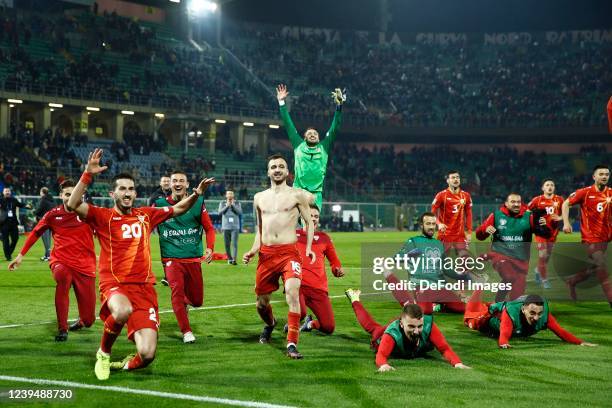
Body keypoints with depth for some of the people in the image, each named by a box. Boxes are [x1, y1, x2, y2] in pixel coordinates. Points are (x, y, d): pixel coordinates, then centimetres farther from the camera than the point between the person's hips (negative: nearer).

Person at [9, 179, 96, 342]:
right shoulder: (53, 214, 2)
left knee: (88, 319, -3)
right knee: (62, 276, -39)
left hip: (85, 267, 0)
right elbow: (35, 233, 16)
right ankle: (62, 329, -27)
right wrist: (21, 255, 18)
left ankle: (81, 322, 40)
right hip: (61, 261, 0)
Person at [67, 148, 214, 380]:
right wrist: (88, 175, -21)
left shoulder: (145, 215, 13)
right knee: (123, 311, -41)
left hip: (144, 288, 3)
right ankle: (103, 353, -8)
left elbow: (177, 209, 25)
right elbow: (72, 206, -14)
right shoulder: (103, 216, 1)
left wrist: (197, 193, 9)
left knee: (147, 354, -11)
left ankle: (128, 365, 29)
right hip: (114, 285, -3)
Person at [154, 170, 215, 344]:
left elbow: (209, 228, 7)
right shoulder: (160, 204, 0)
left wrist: (210, 248, -5)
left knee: (197, 301, 7)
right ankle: (186, 331, -5)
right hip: (171, 258, -2)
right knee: (177, 291, -19)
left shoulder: (197, 203, 4)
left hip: (194, 258, 2)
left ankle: (184, 302, 43)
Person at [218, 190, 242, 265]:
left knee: (234, 243, -12)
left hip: (235, 227, -1)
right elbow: (220, 212, -5)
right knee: (227, 244, 5)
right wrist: (227, 206, -14)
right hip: (226, 227, 1)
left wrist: (233, 205, -14)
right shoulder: (222, 203, 8)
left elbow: (240, 212, -6)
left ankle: (234, 259, -19)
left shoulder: (237, 203, 7)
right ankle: (229, 258, 19)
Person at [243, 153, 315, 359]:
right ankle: (270, 324, 47)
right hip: (266, 253, 4)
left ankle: (292, 344, -23)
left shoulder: (297, 195, 3)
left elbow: (309, 222, 8)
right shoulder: (260, 198, 15)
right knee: (261, 302, 12)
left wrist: (309, 248, -3)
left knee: (292, 292, -26)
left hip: (288, 252, -4)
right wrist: (254, 249, 10)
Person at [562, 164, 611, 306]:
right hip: (591, 236, -5)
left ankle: (572, 282, 36)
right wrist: (566, 223, -8)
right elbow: (566, 204, 1)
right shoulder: (585, 192, -7)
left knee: (594, 267, 13)